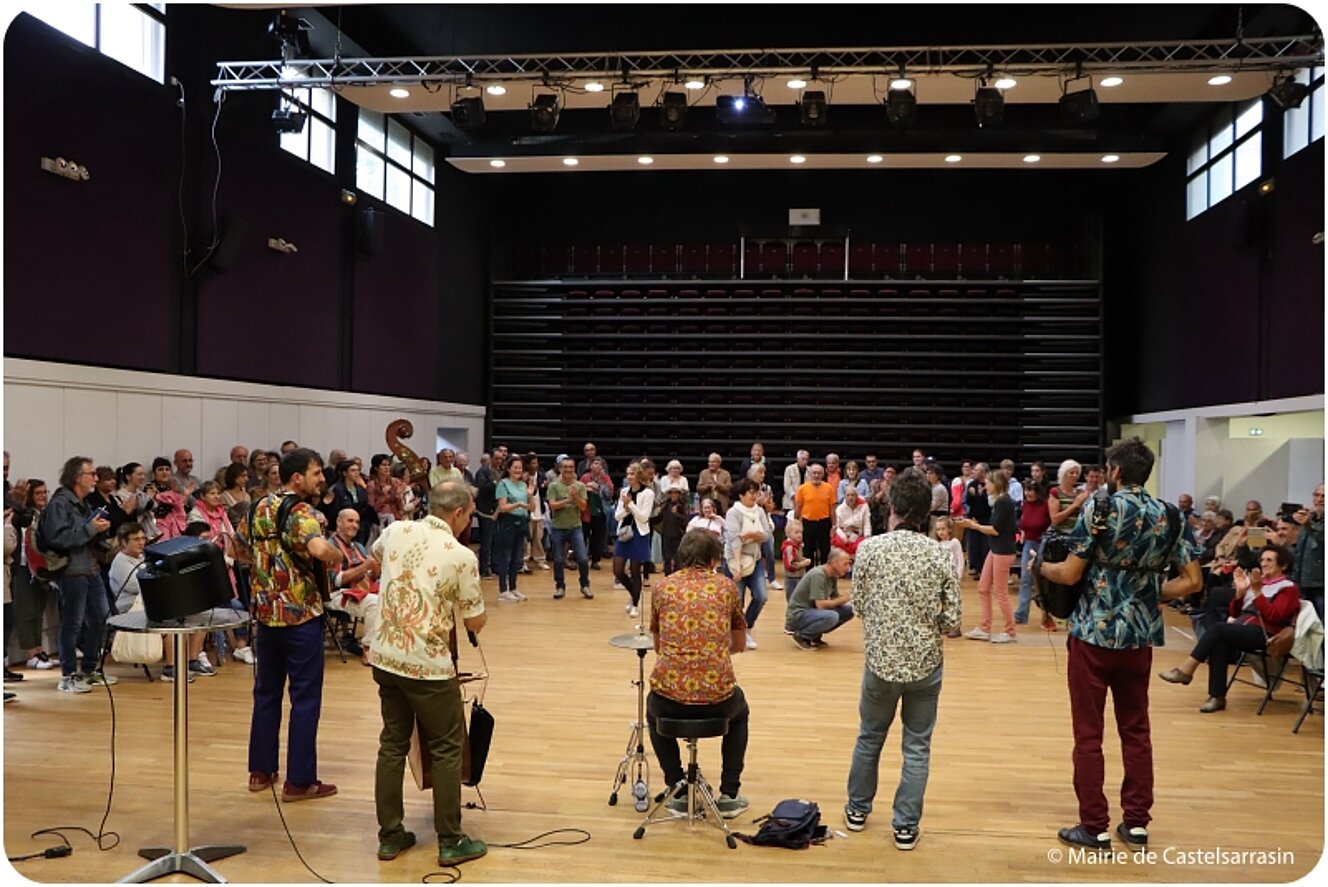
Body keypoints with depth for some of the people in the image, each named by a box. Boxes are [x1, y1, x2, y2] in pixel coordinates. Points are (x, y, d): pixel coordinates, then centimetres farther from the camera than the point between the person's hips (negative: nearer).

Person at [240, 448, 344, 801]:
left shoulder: (258, 508, 8)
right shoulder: (300, 512, -16)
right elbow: (319, 549, -35)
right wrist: (337, 555, -16)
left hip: (266, 612, 8)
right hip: (301, 615, -7)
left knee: (266, 692, 17)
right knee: (305, 698, 1)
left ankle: (261, 771, 25)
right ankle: (299, 781, 6)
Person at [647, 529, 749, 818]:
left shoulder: (664, 586, 7)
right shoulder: (726, 586, 6)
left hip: (669, 695, 0)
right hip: (717, 697, 0)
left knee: (653, 710, 37)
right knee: (739, 710, 36)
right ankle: (729, 795, 29)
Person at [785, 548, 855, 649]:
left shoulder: (833, 576, 4)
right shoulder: (818, 575, -23)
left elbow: (835, 598, 7)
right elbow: (820, 605, -27)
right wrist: (842, 599, -17)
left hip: (812, 612, 9)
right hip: (797, 615, -9)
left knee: (849, 610, 0)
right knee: (832, 616, -33)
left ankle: (814, 636, 7)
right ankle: (800, 635, -10)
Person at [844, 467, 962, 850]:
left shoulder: (870, 548, -11)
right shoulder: (940, 554, -9)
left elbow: (858, 606, -2)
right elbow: (951, 620, -7)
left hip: (881, 660, 0)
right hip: (925, 662, 0)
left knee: (869, 737, 20)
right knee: (917, 746, 13)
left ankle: (858, 809, 35)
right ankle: (906, 826, 18)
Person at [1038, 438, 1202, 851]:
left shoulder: (1098, 508, -10)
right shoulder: (1170, 517, 3)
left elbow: (1069, 574, -13)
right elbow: (1191, 581, 1)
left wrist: (1041, 566, 7)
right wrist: (1151, 592, 16)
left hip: (1093, 633, -4)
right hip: (1139, 635, 5)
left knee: (1088, 734, 4)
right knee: (1136, 731, 15)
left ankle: (1095, 827, 9)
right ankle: (1137, 822, 21)